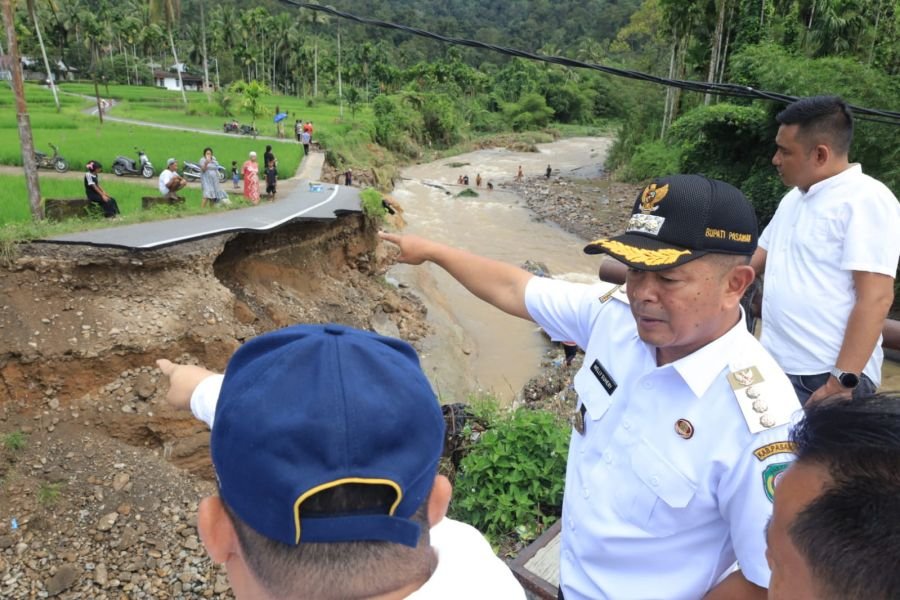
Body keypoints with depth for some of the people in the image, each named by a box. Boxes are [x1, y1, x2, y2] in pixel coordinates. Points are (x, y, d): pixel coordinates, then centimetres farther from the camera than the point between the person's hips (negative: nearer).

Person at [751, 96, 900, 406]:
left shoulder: (866, 200, -12)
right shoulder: (794, 198, 12)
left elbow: (875, 299, -18)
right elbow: (756, 259, 22)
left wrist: (842, 381, -21)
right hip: (776, 367, 7)